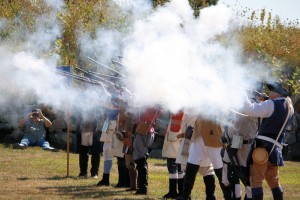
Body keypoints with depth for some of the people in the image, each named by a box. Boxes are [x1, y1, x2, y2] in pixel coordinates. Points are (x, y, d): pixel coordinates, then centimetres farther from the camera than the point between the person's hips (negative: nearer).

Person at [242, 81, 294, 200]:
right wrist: (264, 100, 16)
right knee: (273, 180, 18)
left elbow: (249, 109, -18)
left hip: (264, 145, -8)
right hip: (275, 148, 8)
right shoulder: (289, 108, 12)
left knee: (256, 179, -7)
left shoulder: (272, 105, -11)